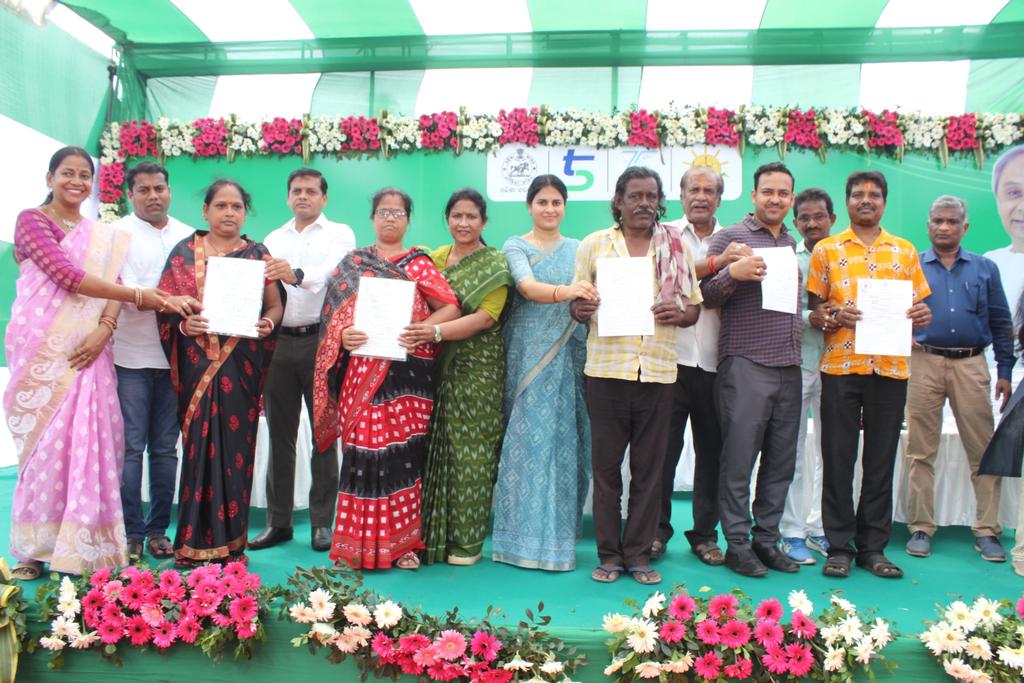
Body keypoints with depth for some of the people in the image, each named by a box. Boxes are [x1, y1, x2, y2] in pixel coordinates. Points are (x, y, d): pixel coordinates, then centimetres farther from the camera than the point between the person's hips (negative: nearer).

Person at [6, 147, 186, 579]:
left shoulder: (102, 236, 17)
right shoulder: (31, 220, 0)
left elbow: (110, 284, 5)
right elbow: (67, 275, -14)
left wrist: (104, 328, -15)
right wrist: (138, 296, -17)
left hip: (86, 350, 4)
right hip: (41, 350, -4)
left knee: (86, 442, 1)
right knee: (44, 446, -2)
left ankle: (80, 545, 9)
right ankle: (33, 548, 9)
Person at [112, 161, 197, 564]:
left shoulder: (188, 237, 11)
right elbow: (123, 290, -11)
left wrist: (197, 314, -5)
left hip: (174, 354, 3)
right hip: (131, 356, -3)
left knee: (165, 448, 7)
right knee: (131, 446, -2)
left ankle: (158, 529, 16)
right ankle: (130, 532, 7)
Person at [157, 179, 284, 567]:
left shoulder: (258, 255, 9)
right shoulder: (184, 252, 7)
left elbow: (275, 305, 10)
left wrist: (268, 323, -11)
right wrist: (183, 324, -16)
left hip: (242, 365, 1)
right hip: (198, 362, -1)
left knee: (235, 446, 3)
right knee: (200, 445, -2)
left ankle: (231, 541, 14)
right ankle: (194, 542, 9)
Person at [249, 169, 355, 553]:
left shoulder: (340, 234, 3)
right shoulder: (273, 240, 17)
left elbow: (333, 272, -17)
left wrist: (297, 274, -37)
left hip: (321, 340, -4)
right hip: (279, 341, 4)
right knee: (280, 434, 8)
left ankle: (322, 521, 10)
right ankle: (278, 521, 17)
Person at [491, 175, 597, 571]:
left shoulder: (578, 249, 15)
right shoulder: (516, 247, 3)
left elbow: (591, 296, 11)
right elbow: (527, 287, -17)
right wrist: (564, 292, -34)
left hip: (569, 357, 3)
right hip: (529, 355, -3)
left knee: (565, 439, 2)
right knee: (529, 437, -4)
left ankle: (559, 532, 12)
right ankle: (527, 536, 5)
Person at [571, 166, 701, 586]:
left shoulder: (677, 246, 12)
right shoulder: (594, 244, 8)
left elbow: (694, 308, 13)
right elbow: (576, 307, 9)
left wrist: (678, 313, -9)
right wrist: (581, 310, -14)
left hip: (658, 369, 1)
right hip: (607, 367, -1)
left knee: (649, 468, 6)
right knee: (606, 464, 4)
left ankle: (638, 555, 17)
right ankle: (609, 554, 16)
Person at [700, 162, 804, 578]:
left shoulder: (793, 243, 19)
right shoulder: (730, 238, -1)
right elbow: (705, 296, -6)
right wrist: (732, 273, -22)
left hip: (789, 368, 7)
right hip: (746, 367, -6)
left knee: (781, 462, 9)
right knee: (739, 460, -2)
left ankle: (767, 539, 20)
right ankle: (737, 544, 7)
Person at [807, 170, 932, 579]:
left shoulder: (905, 252, 13)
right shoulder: (827, 250, 6)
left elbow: (918, 304, 16)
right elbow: (812, 305, 5)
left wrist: (922, 316, -6)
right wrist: (832, 314, -15)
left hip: (890, 367, 2)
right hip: (840, 365, -2)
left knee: (881, 459, 6)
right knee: (838, 457, 1)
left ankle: (873, 546, 17)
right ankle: (839, 546, 10)